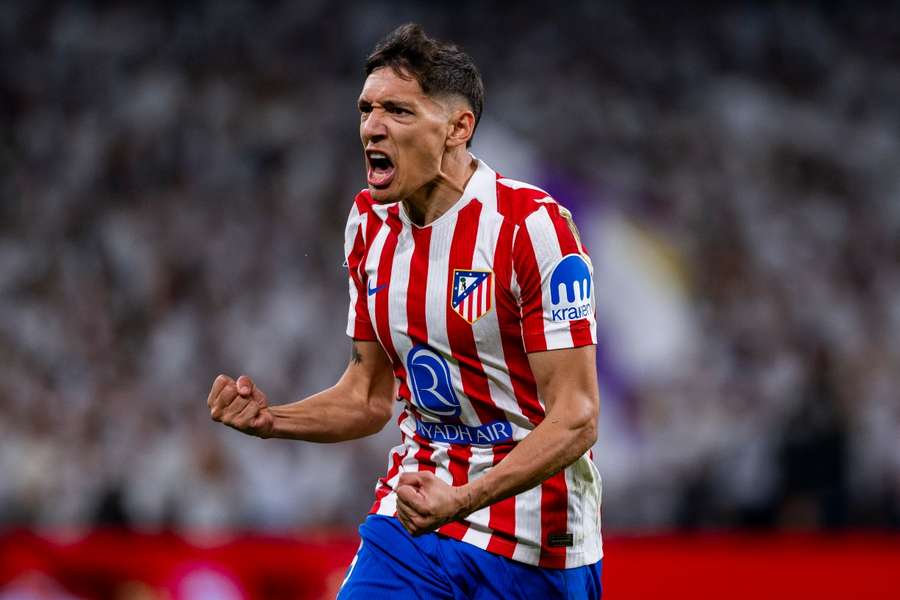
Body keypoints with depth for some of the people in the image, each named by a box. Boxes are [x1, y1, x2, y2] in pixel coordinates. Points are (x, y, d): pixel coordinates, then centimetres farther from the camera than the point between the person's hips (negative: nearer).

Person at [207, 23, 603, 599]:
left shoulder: (532, 223, -16)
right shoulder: (370, 223, 6)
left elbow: (575, 419, -18)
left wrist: (464, 501, -31)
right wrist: (271, 419, -4)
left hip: (533, 549, -5)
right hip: (412, 513, 5)